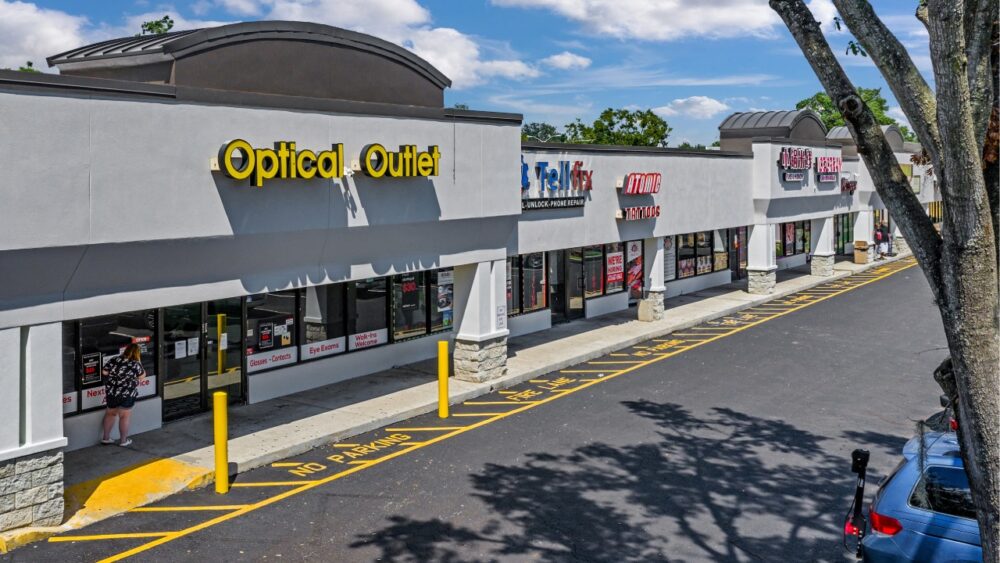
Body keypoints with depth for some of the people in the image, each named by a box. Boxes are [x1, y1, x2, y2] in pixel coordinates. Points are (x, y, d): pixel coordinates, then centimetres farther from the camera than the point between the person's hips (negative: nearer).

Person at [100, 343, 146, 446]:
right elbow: (142, 376, 1)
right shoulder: (135, 364, -11)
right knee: (124, 416, 7)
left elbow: (104, 372, 5)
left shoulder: (114, 360, 1)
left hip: (111, 392, 5)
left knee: (110, 413, 20)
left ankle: (105, 438, 26)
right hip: (127, 394, -4)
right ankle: (123, 440, 16)